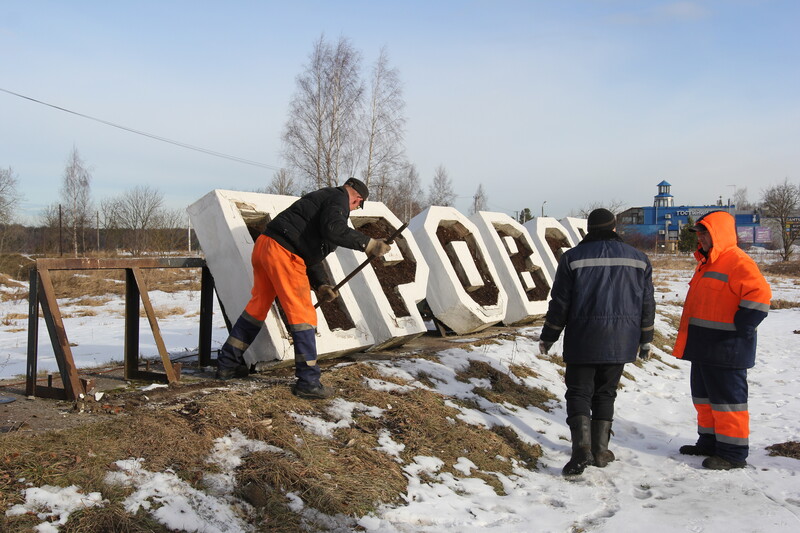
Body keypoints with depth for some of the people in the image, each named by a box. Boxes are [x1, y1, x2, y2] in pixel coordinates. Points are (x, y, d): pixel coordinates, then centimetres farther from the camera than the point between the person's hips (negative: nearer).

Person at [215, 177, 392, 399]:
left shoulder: (322, 198, 28)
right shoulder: (338, 198, -1)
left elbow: (310, 252, 25)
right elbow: (333, 229, -24)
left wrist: (321, 285, 17)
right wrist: (368, 244, -20)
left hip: (264, 246, 10)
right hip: (283, 253, -10)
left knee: (257, 306, 21)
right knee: (303, 316, -5)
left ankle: (227, 364, 32)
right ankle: (307, 381, -2)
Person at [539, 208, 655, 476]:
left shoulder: (573, 258, -3)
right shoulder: (638, 259, 6)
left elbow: (560, 303, -3)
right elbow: (647, 304, 9)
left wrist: (548, 337, 7)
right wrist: (645, 340, 20)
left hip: (583, 340, -3)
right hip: (620, 342, 3)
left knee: (579, 393, 3)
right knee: (605, 393, 14)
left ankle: (582, 447, -13)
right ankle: (600, 450, 16)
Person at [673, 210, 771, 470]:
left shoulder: (738, 262, -15)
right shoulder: (706, 263, 17)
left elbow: (760, 295, -25)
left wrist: (739, 329, -21)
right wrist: (690, 338, 19)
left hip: (725, 348, -10)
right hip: (702, 346, 10)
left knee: (727, 398, -2)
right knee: (704, 396, 17)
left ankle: (733, 453, 7)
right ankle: (710, 441, 30)